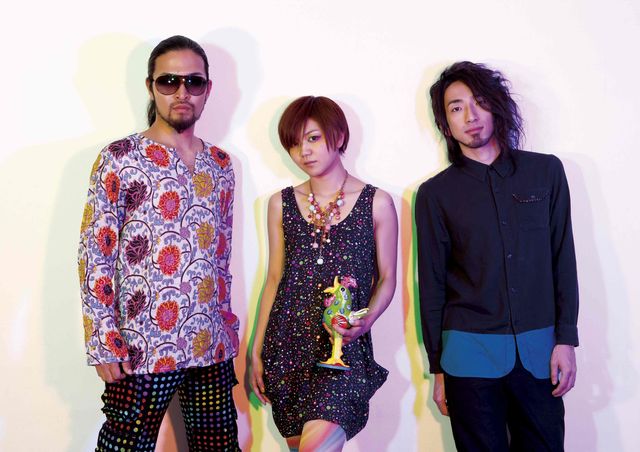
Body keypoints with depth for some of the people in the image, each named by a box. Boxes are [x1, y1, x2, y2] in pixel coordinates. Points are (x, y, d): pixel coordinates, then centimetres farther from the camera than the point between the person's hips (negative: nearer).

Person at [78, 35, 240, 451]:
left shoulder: (220, 164, 10)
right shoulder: (120, 159, -5)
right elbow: (95, 255, -8)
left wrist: (228, 326, 14)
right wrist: (103, 344, -11)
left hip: (213, 343, 5)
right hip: (143, 349, -5)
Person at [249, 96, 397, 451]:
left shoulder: (376, 203, 1)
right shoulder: (281, 204, 8)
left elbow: (387, 278, 5)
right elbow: (274, 279, 11)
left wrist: (365, 321, -13)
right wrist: (256, 352, 9)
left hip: (344, 345, -3)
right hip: (288, 342, 3)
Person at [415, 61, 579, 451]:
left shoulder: (546, 171, 4)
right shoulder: (436, 193, 1)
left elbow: (563, 259, 5)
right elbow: (432, 284, 4)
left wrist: (566, 338, 0)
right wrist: (437, 368, 5)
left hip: (538, 349, 1)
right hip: (470, 351, -1)